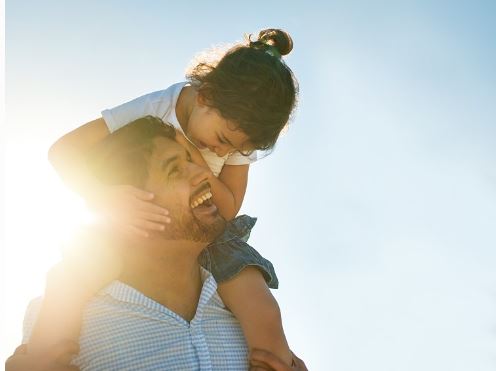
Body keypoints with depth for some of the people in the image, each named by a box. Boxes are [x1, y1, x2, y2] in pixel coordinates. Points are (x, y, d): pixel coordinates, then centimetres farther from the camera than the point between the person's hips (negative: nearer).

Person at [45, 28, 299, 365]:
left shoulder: (239, 133, -13)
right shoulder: (155, 110, -24)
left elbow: (228, 208, -10)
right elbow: (63, 150, -27)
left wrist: (198, 164, -30)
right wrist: (108, 198, -47)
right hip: (140, 236, -1)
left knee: (264, 320, -23)